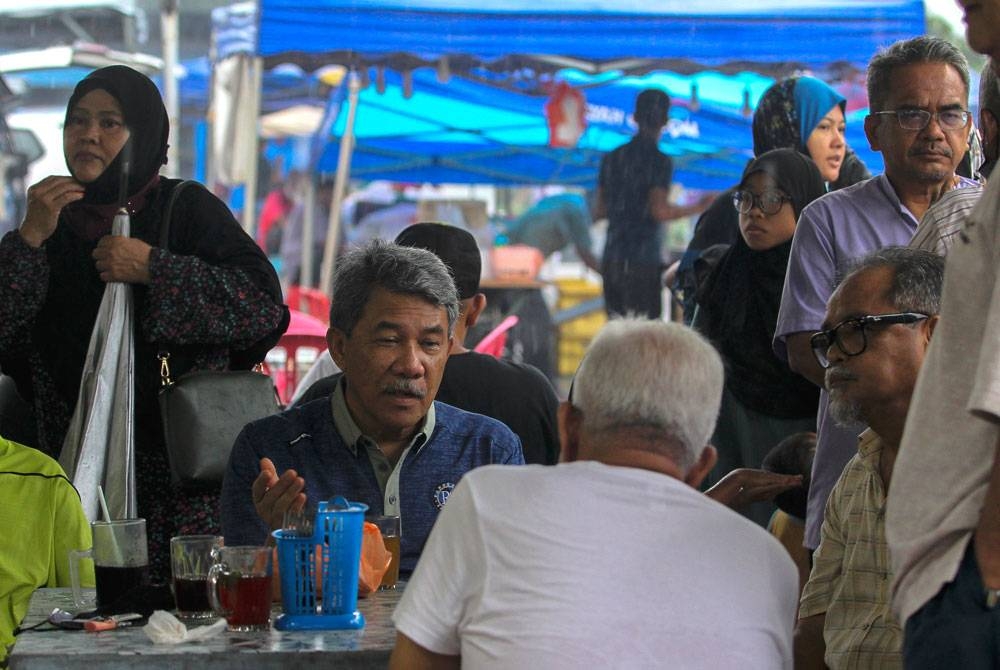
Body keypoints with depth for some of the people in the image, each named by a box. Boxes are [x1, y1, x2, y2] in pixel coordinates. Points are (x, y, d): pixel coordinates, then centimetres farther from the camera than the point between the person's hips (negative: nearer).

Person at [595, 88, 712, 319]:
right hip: (642, 263, -6)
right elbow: (659, 211, -16)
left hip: (611, 259, 6)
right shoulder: (660, 161, -8)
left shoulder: (613, 157, 10)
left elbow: (600, 209, 12)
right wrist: (698, 208, -4)